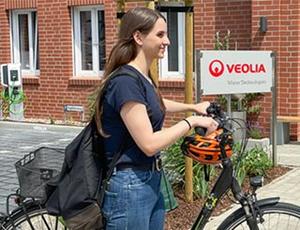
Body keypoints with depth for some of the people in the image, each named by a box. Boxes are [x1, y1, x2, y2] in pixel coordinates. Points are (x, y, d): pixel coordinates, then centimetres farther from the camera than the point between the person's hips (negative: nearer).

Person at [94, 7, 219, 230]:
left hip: (151, 180, 10)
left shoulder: (143, 77, 8)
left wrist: (193, 107, 31)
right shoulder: (126, 81, -21)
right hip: (130, 185, -9)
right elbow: (149, 144, -24)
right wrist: (191, 121, -15)